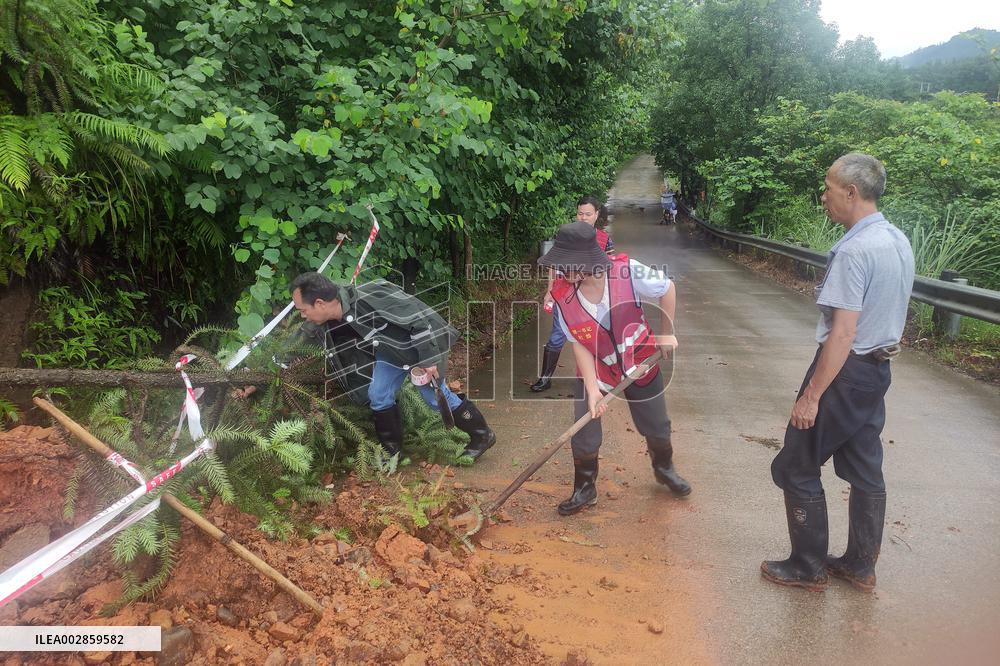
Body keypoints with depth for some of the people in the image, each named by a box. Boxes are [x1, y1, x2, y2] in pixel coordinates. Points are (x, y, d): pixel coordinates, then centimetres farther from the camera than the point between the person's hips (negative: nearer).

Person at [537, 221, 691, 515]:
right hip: (595, 371, 0)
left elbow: (667, 288, -11)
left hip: (641, 364, 0)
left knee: (657, 428, 18)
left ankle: (664, 469, 48)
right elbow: (579, 345, -16)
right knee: (583, 437, 1)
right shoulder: (562, 294, -24)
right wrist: (592, 389, -22)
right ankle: (585, 488, 26)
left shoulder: (627, 271, -30)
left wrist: (666, 334, -4)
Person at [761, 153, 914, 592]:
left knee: (796, 468, 5)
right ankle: (860, 565, 30)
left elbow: (843, 333, -25)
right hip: (879, 369, 9)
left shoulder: (853, 251, -23)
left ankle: (808, 568, 16)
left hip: (846, 371, -9)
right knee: (865, 470, 17)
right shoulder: (898, 241, 7)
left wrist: (811, 395, -21)